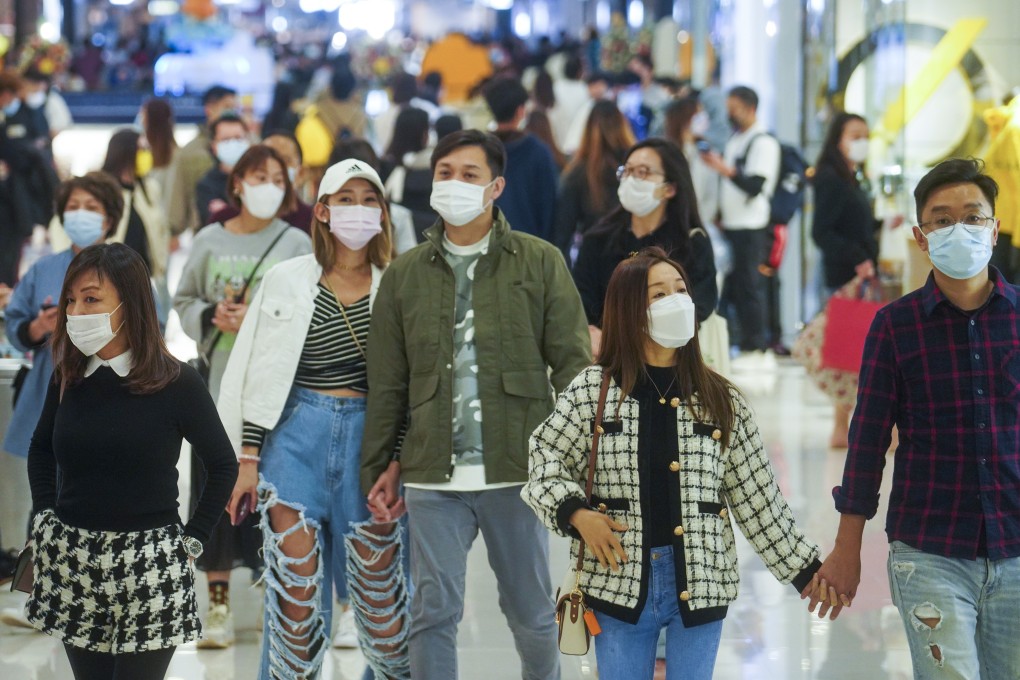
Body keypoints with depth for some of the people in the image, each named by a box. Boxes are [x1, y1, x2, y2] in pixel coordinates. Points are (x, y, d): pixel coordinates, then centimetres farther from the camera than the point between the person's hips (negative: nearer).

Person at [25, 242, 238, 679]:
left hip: (148, 563, -4)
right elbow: (40, 450, 20)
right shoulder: (68, 377, 2)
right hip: (71, 560, 4)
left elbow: (223, 464, 1)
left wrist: (192, 539, -2)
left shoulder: (175, 382, -9)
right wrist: (45, 515, 9)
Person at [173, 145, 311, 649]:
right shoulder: (210, 241, 7)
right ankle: (218, 609, 12)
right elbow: (183, 300, 13)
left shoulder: (297, 244, 0)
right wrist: (212, 316, -6)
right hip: (220, 382, 2)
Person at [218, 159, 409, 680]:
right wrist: (247, 457, 1)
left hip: (371, 440, 0)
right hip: (296, 438, 0)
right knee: (294, 585, 0)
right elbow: (255, 373, 5)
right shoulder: (286, 281, 3)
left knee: (377, 583, 2)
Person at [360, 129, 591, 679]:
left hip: (517, 470, -1)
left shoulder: (539, 262, 3)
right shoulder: (405, 273, 9)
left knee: (531, 610, 11)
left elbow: (571, 363, 0)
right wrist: (378, 465, 9)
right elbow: (386, 381, 12)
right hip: (433, 475, 1)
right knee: (433, 612, -1)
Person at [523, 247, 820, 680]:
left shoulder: (720, 400, 3)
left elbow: (757, 496, 5)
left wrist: (804, 570, 4)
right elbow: (544, 457, 6)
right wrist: (575, 513, -10)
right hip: (620, 582, -1)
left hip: (700, 582, 1)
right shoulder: (593, 391, 0)